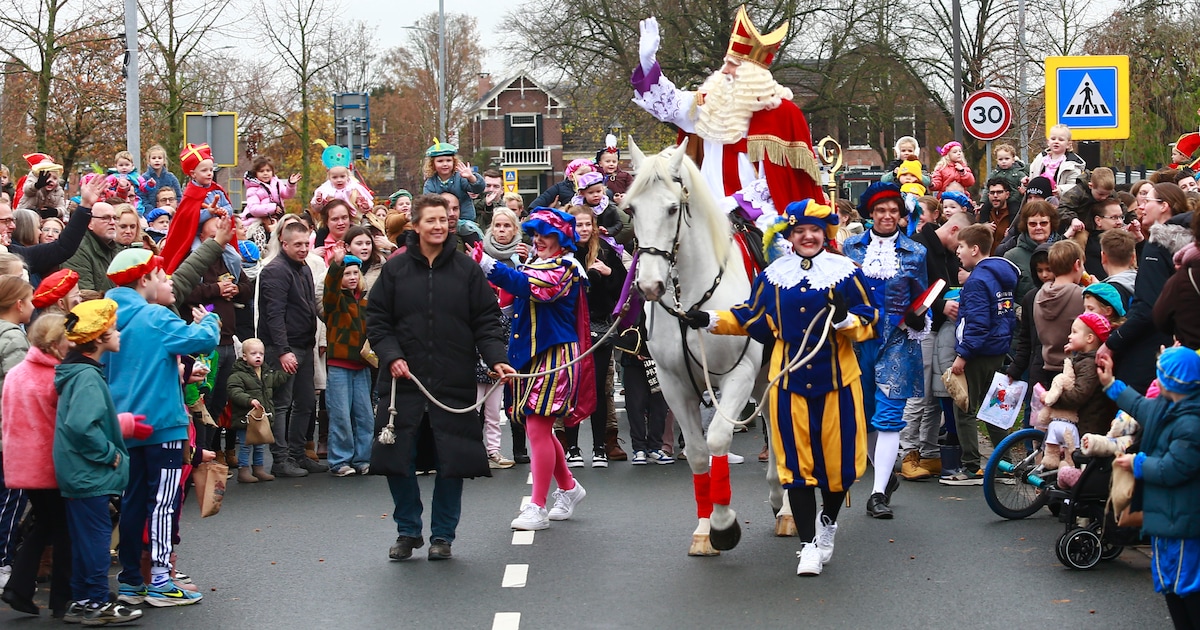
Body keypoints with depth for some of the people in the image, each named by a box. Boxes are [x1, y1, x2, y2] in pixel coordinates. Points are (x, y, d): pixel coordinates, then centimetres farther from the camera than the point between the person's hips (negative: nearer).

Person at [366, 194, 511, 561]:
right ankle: (408, 532, 20)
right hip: (403, 380, 0)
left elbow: (486, 322, 5)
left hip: (454, 383, 0)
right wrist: (391, 356, -8)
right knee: (397, 461, 2)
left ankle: (443, 535, 18)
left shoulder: (467, 269, 5)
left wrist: (496, 359, -9)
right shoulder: (396, 269, 5)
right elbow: (376, 320, 6)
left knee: (452, 463, 3)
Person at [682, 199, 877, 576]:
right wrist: (712, 320, 5)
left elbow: (869, 323, -3)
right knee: (797, 461, 1)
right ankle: (809, 543, 10)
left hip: (837, 378, -1)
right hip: (788, 379, 1)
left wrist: (845, 318, -23)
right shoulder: (774, 276, 6)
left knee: (837, 456, 6)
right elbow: (753, 318, 15)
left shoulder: (847, 273, -1)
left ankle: (828, 521, 35)